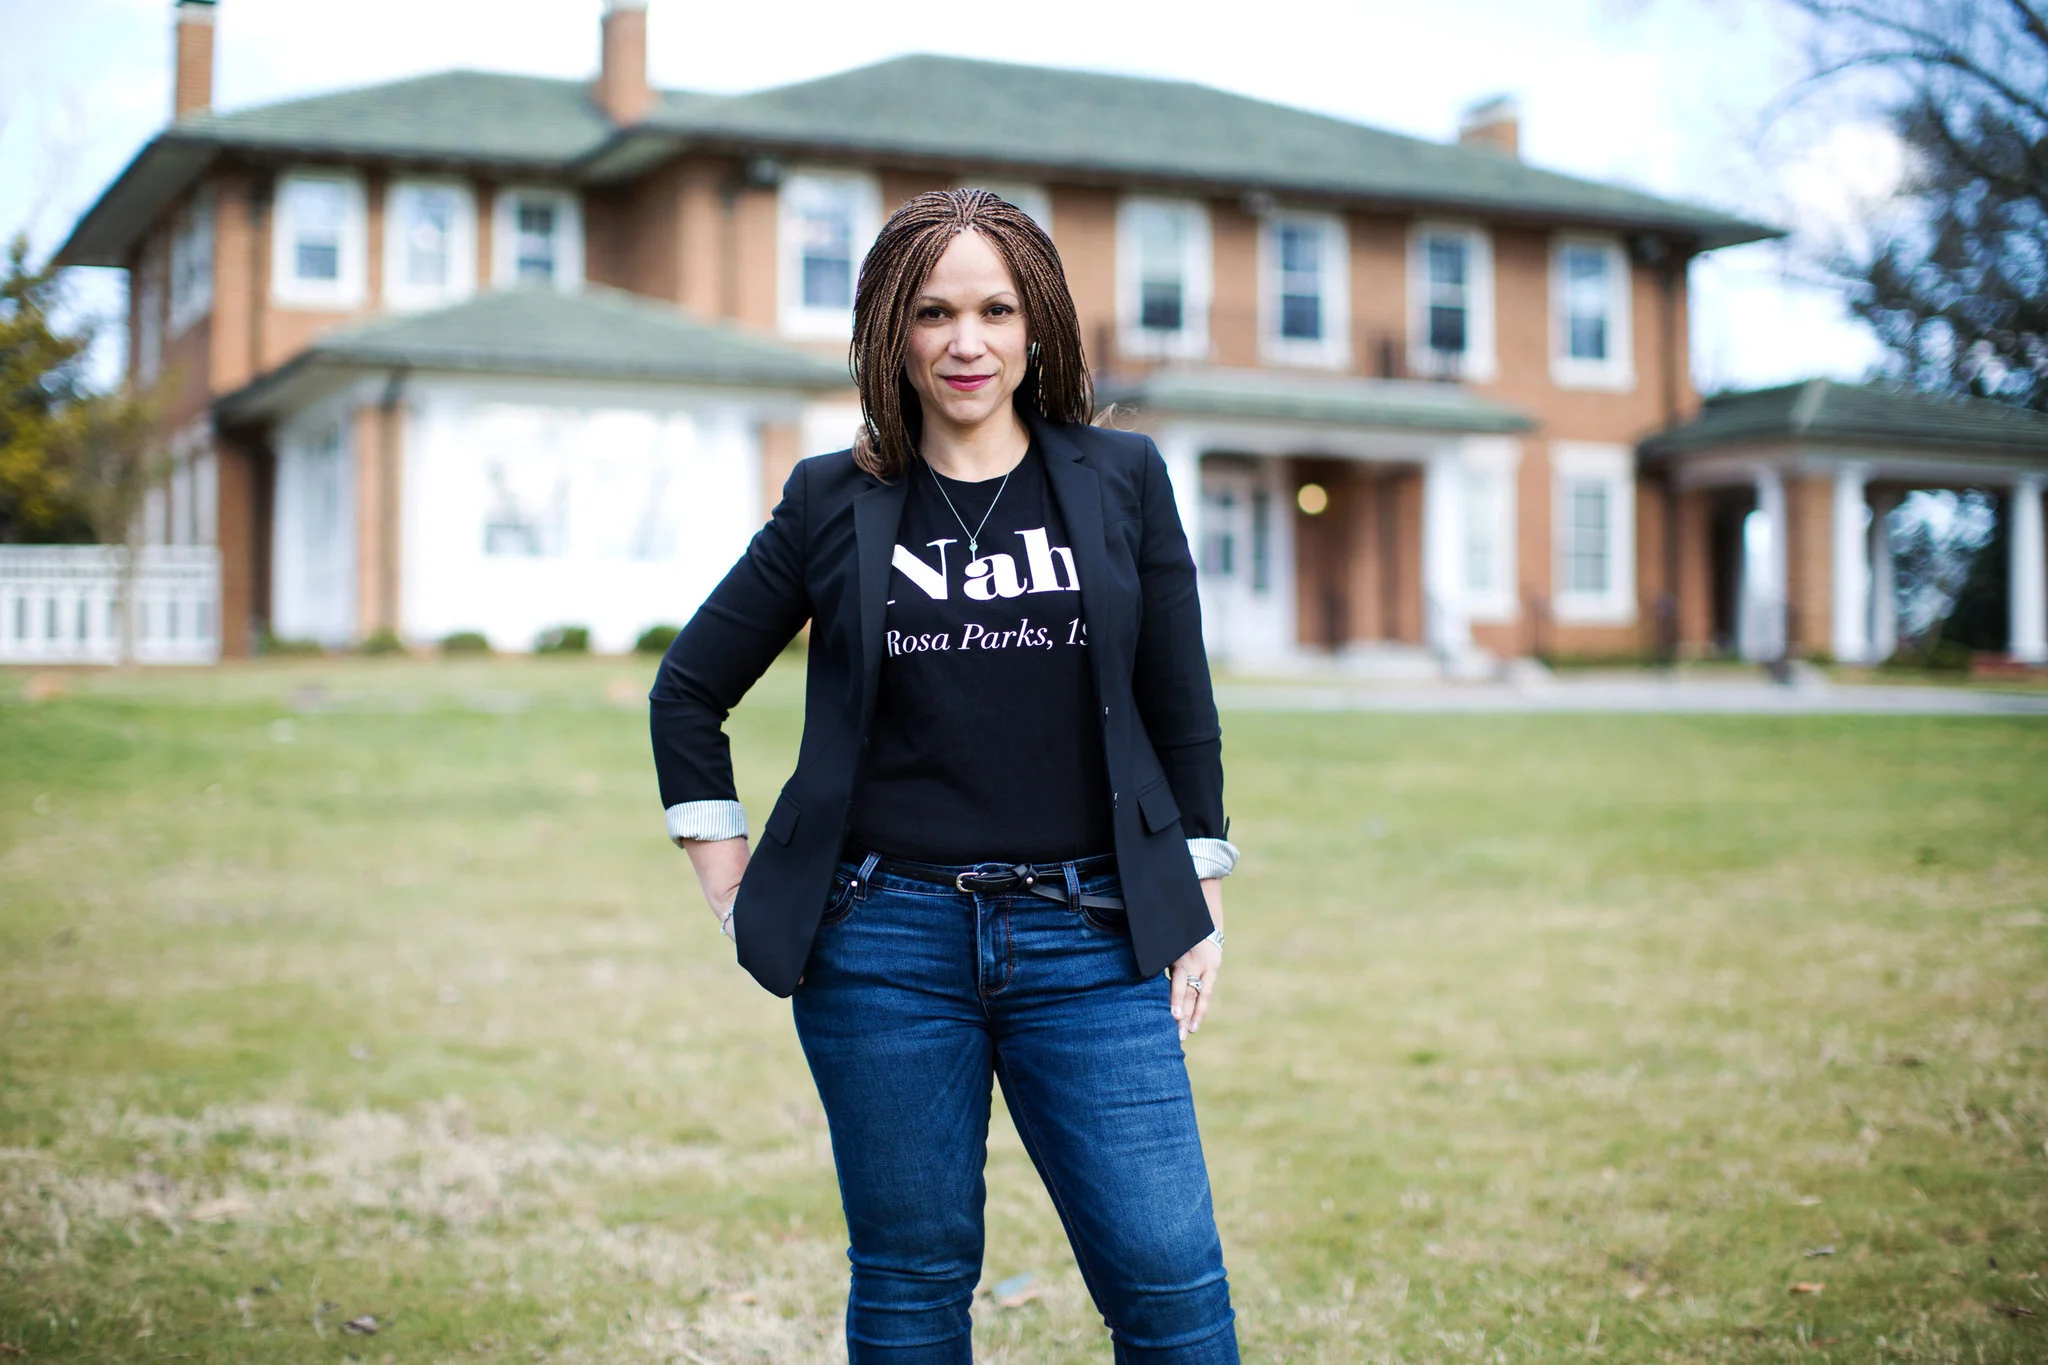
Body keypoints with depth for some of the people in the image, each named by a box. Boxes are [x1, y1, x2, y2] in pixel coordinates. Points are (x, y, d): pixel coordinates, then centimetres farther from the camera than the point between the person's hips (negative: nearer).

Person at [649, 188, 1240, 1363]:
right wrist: (735, 895, 6)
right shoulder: (836, 504, 4)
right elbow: (690, 692, 12)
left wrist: (1201, 915, 6)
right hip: (885, 944, 0)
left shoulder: (1123, 481, 5)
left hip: (1088, 941, 0)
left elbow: (1183, 710, 9)